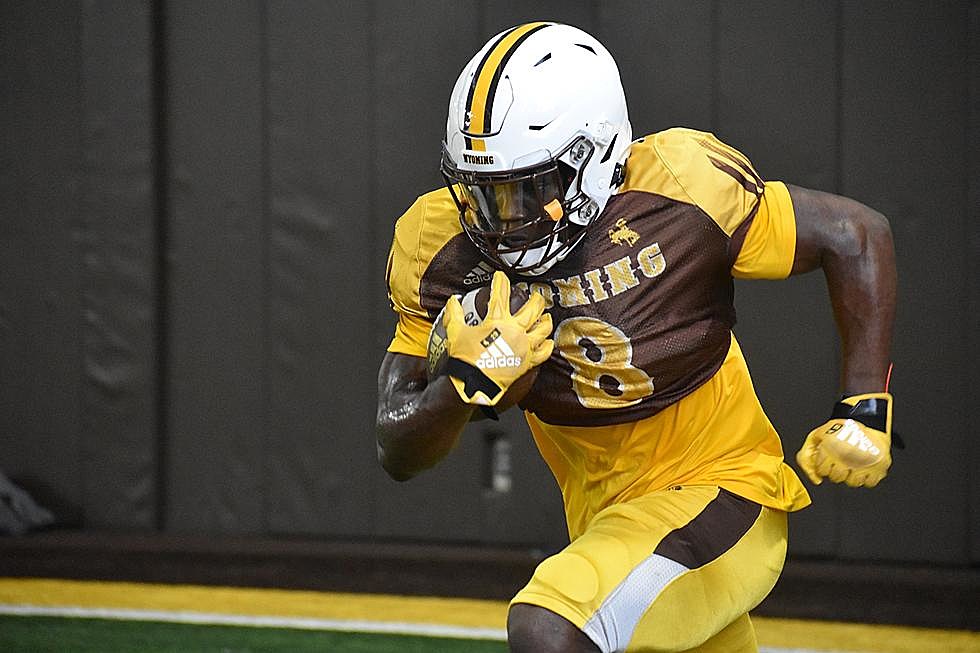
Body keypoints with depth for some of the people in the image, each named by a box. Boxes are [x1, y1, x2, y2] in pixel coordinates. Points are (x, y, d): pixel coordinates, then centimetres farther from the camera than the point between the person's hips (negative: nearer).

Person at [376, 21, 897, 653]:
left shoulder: (681, 193, -22)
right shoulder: (440, 252, -10)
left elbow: (858, 236, -8)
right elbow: (400, 454, -7)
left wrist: (865, 410, -12)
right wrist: (469, 382, -28)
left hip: (719, 489, -6)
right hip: (605, 518, 6)